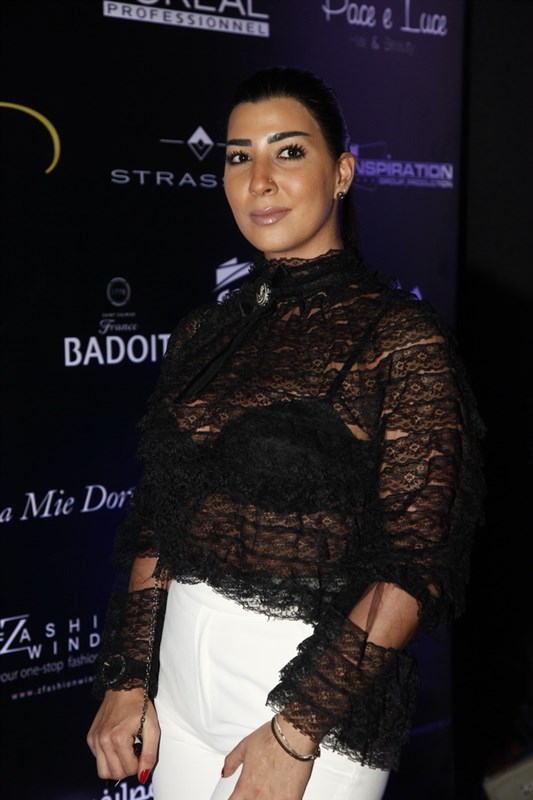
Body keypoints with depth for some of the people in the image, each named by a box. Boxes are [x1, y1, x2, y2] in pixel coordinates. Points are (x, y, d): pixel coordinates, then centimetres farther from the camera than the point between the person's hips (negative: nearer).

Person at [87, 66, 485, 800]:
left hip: (322, 686, -5)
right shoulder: (203, 333, 5)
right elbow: (158, 518, 8)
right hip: (182, 677, 5)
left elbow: (415, 565, -15)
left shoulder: (400, 338, -12)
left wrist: (299, 728, -18)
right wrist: (126, 679, 1)